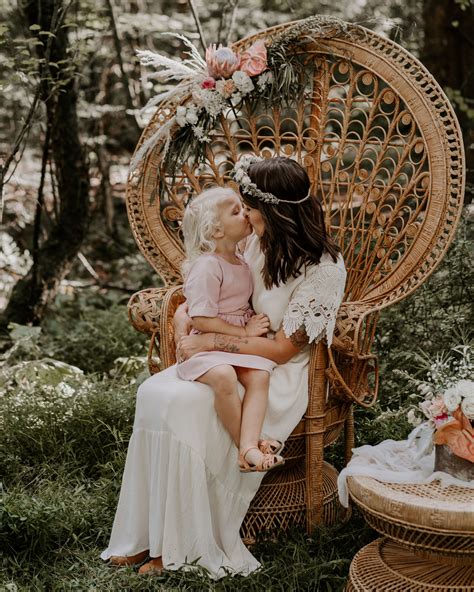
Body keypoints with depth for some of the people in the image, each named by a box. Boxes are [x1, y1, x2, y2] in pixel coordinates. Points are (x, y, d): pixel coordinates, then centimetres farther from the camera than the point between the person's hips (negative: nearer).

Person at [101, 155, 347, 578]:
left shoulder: (323, 269, -17)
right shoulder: (259, 244, 5)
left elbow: (282, 349, -18)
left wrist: (211, 342, -18)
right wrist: (187, 313, 0)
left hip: (275, 376, -7)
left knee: (184, 405, -29)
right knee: (153, 392, -20)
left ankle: (183, 546, -14)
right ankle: (148, 535, -15)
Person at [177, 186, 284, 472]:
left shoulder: (241, 262, 14)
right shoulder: (206, 267, -14)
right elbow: (202, 321, -19)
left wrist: (255, 324, 9)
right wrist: (245, 332, -14)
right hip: (208, 345, -7)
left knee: (259, 375, -22)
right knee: (224, 377, -35)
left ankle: (249, 446, -30)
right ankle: (244, 444, -19)